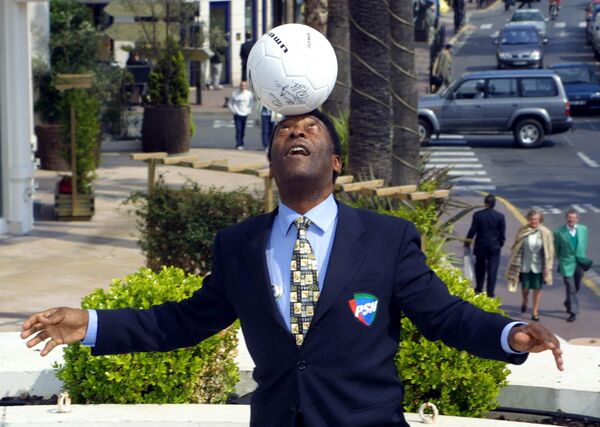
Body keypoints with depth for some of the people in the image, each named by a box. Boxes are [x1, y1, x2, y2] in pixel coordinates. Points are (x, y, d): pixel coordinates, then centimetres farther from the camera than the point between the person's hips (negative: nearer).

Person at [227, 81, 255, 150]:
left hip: (245, 114, 2)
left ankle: (241, 144, 19)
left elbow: (252, 102, 11)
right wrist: (233, 110, -2)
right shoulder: (235, 94, -5)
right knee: (238, 130, -10)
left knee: (243, 131, 8)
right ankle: (239, 145, -10)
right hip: (237, 115, -2)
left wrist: (249, 110, 3)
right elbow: (229, 103, 5)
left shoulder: (249, 94, -2)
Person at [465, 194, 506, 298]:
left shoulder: (478, 215, -10)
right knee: (492, 270, 2)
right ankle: (490, 293, 0)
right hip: (494, 247, -1)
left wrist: (467, 241, 8)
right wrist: (500, 244, 12)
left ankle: (479, 289, 28)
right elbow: (502, 233, -4)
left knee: (480, 268, 19)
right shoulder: (500, 216, -8)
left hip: (480, 246, 1)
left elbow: (472, 230, -7)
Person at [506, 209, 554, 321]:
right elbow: (517, 249, 2)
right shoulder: (522, 231, -4)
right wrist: (517, 264, 1)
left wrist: (547, 268, -5)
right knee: (525, 287, 7)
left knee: (537, 289, 4)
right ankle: (524, 300, 41)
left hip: (538, 265, -1)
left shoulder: (545, 233, -7)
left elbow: (549, 251, -3)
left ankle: (535, 312, 16)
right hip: (525, 265, 1)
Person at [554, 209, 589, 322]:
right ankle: (573, 312, 3)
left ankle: (568, 303, 43)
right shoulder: (559, 232, -11)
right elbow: (557, 249, 2)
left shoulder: (583, 229, -1)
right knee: (571, 288, -5)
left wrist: (581, 256, 12)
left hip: (579, 263, 4)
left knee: (576, 287, 17)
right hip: (567, 264, -4)